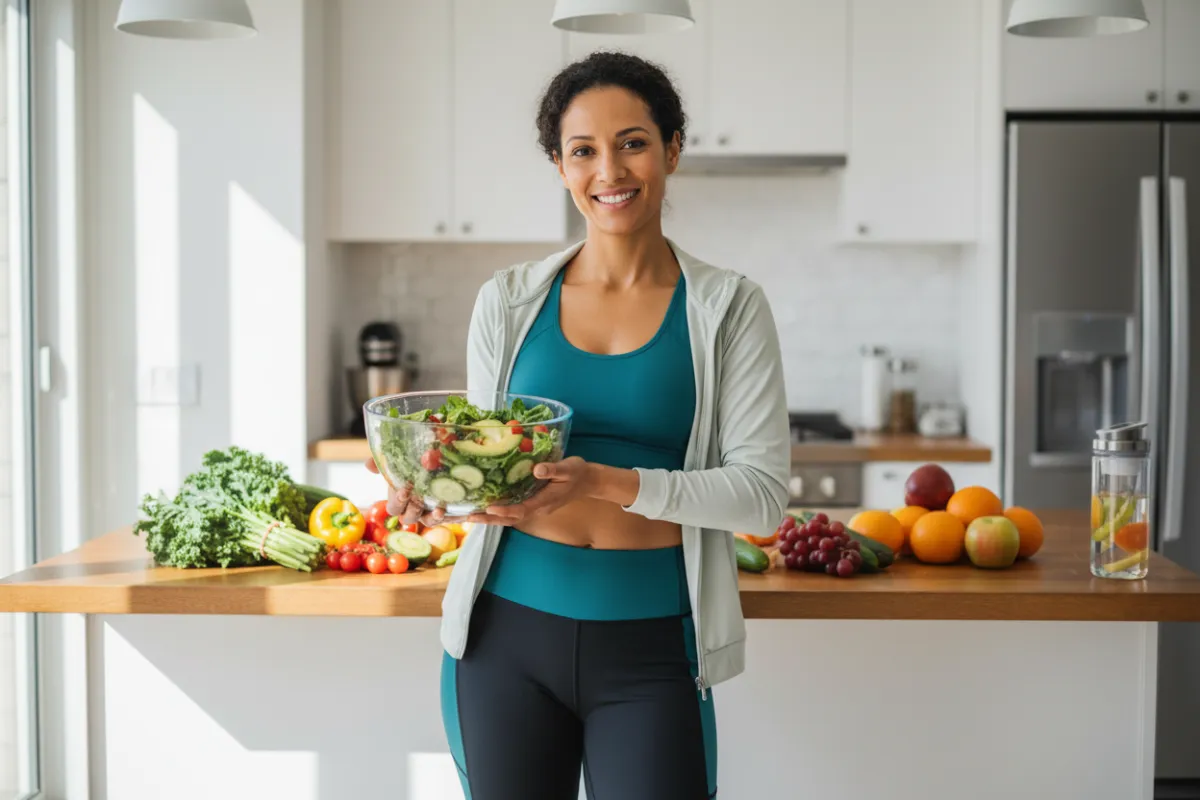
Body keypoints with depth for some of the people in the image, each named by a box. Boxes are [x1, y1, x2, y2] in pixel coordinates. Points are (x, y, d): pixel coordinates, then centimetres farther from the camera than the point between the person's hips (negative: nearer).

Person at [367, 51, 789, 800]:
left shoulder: (729, 308, -1)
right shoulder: (510, 301, 5)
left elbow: (763, 491, -8)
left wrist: (607, 483, -22)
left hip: (652, 651, -2)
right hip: (507, 633, 2)